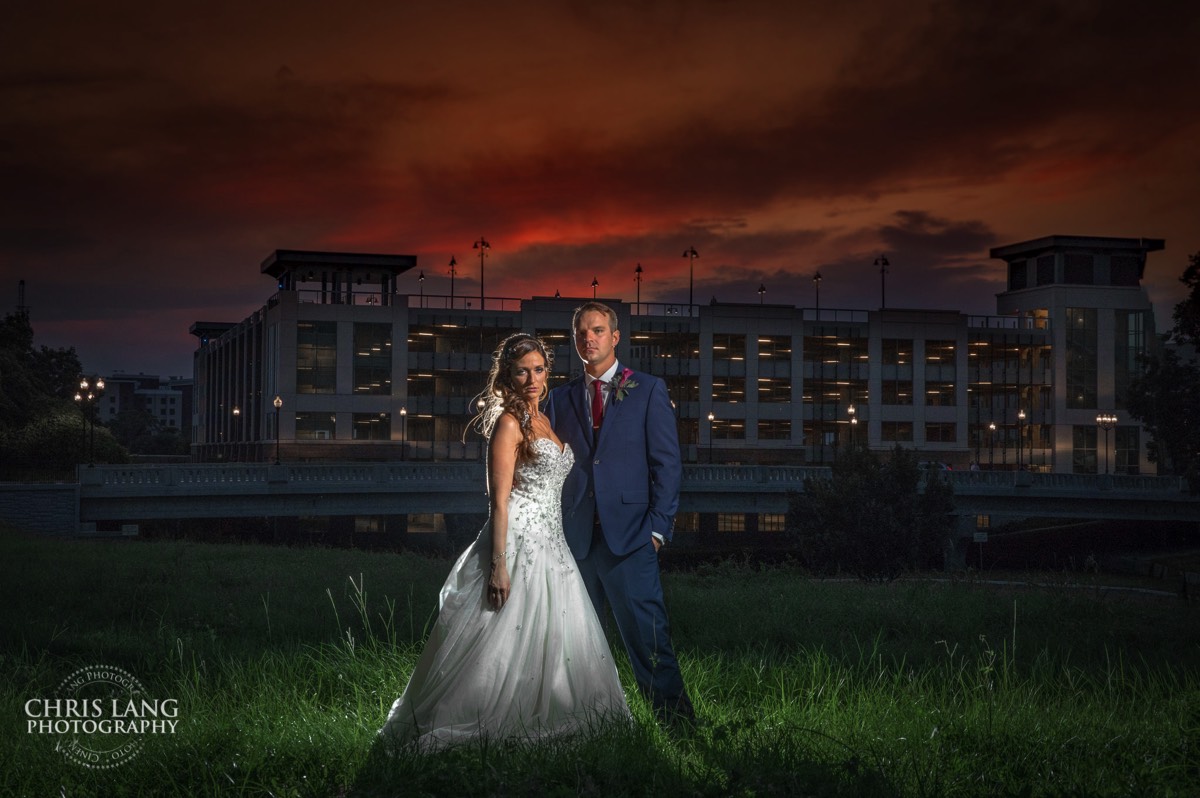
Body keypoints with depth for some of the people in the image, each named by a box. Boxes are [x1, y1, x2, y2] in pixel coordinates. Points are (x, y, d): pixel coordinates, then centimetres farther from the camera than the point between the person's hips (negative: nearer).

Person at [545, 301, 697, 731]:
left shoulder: (648, 390, 5)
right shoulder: (561, 397, 14)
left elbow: (667, 463, 2)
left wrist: (658, 527, -6)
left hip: (629, 535, -4)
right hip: (575, 539, 4)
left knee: (648, 640, -7)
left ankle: (680, 725, -1)